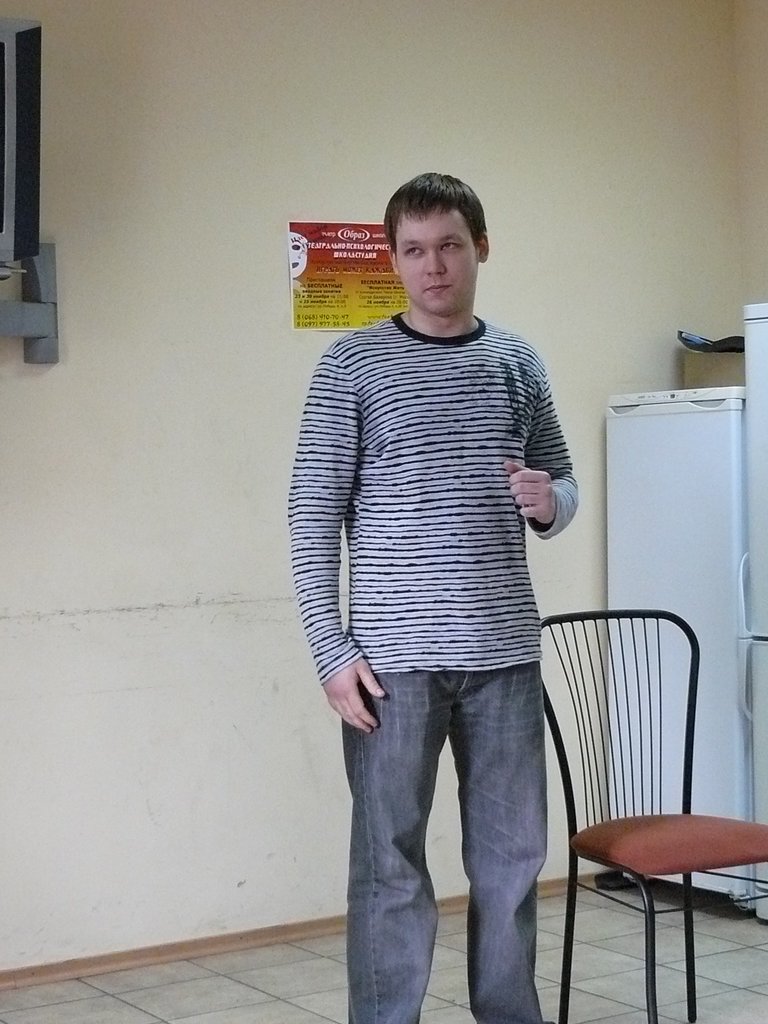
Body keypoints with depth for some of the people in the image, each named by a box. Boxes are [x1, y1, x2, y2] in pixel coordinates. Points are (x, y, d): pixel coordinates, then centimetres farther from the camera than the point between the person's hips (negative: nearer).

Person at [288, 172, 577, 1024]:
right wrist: (332, 649, -10)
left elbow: (561, 481, 17)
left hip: (504, 651, 4)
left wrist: (548, 504, -8)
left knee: (512, 855, 11)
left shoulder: (519, 363, 10)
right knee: (390, 862, 2)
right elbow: (313, 513, -3)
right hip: (395, 656, -4)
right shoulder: (353, 364, -1)